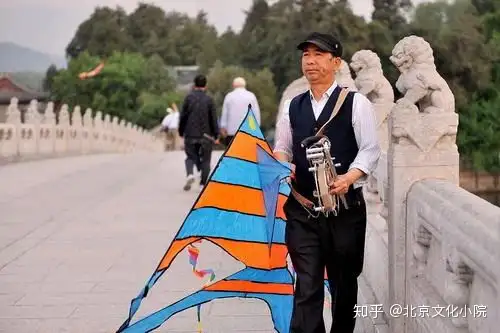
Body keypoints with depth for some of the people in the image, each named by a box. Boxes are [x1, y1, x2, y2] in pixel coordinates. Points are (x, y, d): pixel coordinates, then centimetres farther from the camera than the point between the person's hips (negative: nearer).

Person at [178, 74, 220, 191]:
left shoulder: (189, 97, -1)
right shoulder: (209, 100, -3)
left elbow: (183, 116, 1)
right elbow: (213, 119, -3)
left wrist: (181, 132, 11)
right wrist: (216, 135, 4)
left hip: (190, 134, 1)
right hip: (205, 135, -1)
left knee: (191, 156, 13)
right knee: (205, 160, 10)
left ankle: (190, 174, -15)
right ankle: (203, 184, 8)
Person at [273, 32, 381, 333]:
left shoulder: (356, 103, -3)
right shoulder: (292, 107, 10)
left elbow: (370, 150, -7)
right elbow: (281, 149, 14)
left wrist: (349, 177, -23)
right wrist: (282, 164, -9)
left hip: (345, 207, -2)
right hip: (301, 209, 2)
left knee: (344, 283, 13)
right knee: (307, 285, -3)